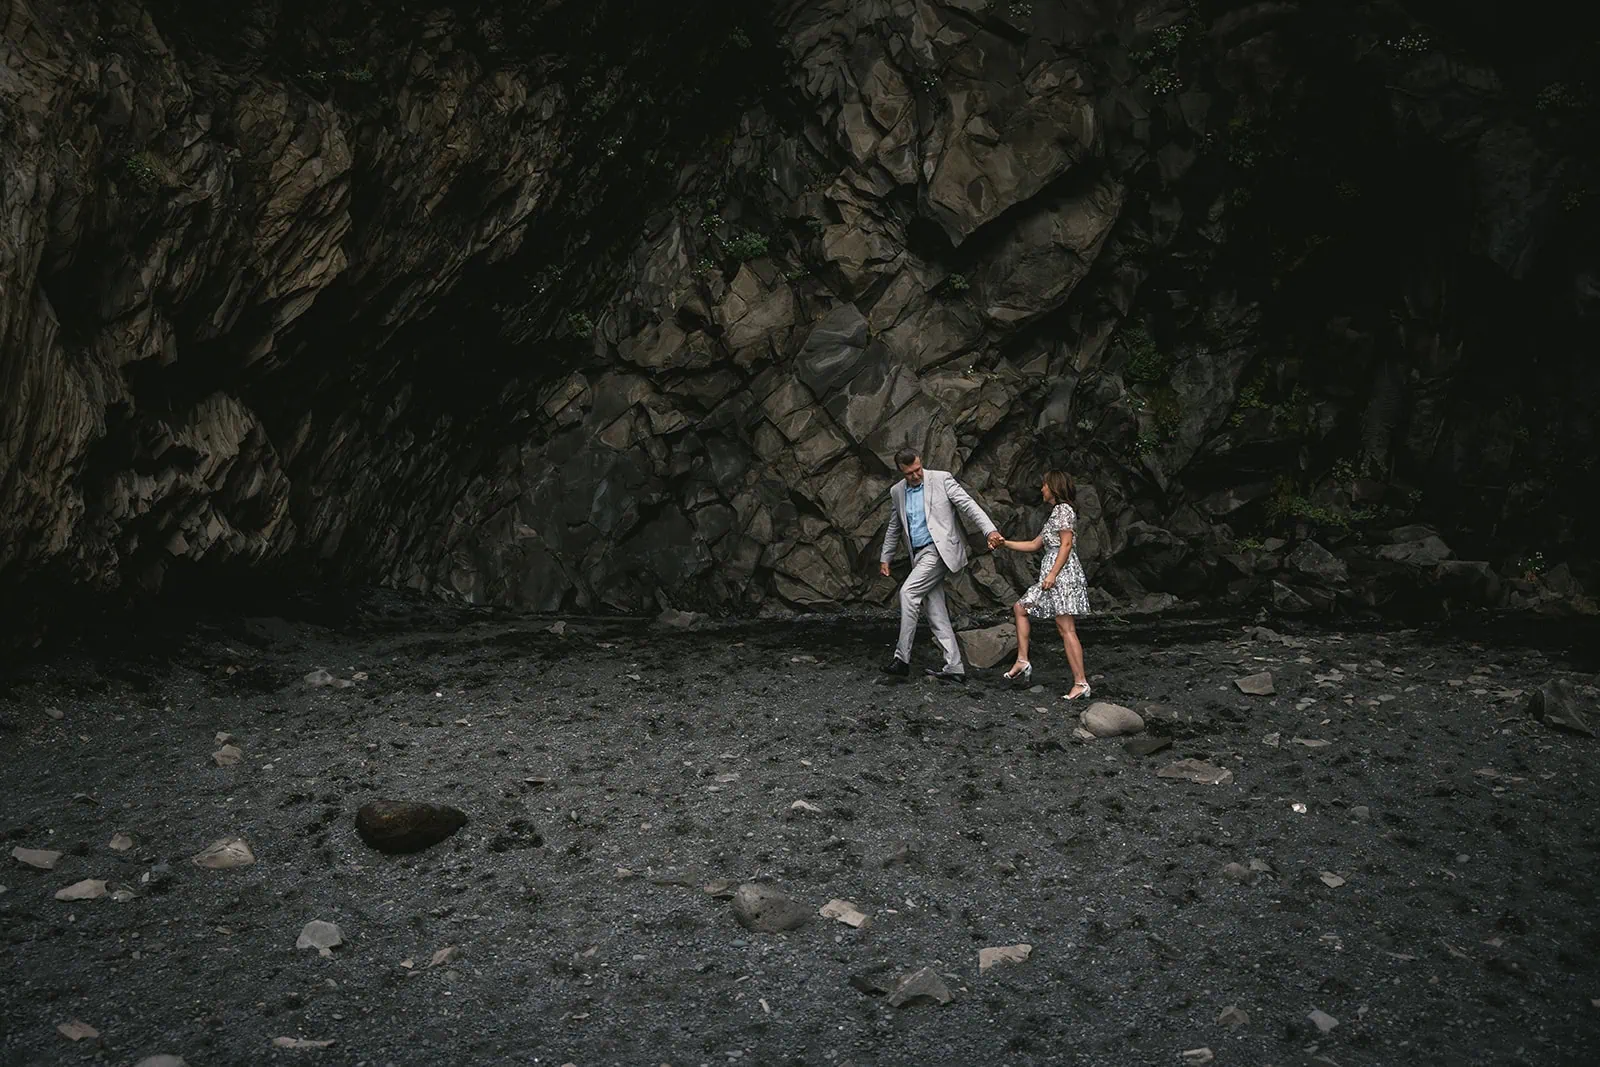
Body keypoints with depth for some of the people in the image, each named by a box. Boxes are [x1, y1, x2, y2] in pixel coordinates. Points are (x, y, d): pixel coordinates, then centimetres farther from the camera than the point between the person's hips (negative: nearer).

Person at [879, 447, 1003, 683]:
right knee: (936, 612, 3)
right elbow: (894, 528, 24)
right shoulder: (897, 491, 12)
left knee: (908, 592, -19)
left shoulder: (941, 479, -4)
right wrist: (885, 559, 23)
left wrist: (990, 530, -22)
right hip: (920, 555, 7)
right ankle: (954, 667, 6)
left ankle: (902, 658, -15)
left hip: (940, 549, -7)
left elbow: (968, 505, -10)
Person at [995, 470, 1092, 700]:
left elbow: (1066, 544, -16)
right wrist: (1005, 543, 25)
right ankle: (1022, 661, 12)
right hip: (1052, 574, 11)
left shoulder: (1063, 509, -7)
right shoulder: (1055, 513, 23)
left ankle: (1081, 683, -15)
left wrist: (1052, 574, -21)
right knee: (1020, 608, 15)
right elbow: (1034, 545, 26)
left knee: (1066, 628, -13)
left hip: (1063, 573, -11)